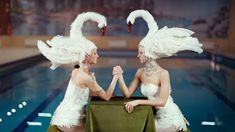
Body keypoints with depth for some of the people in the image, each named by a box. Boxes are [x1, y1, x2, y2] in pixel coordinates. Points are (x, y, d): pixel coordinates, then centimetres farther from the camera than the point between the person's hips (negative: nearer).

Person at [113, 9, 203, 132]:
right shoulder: (140, 72, -2)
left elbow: (162, 101, -24)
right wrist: (120, 76, -16)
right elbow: (127, 94, -3)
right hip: (155, 115, 6)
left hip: (169, 117, -6)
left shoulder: (163, 74, -20)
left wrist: (138, 101, -26)